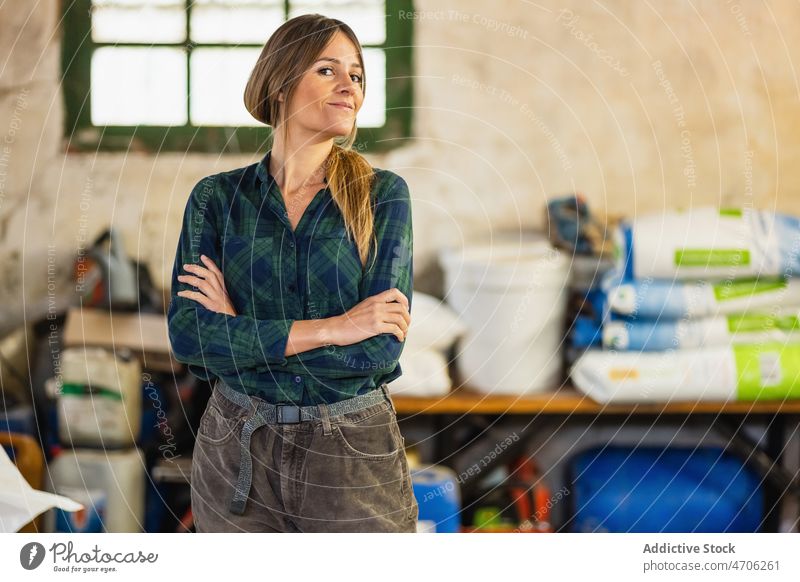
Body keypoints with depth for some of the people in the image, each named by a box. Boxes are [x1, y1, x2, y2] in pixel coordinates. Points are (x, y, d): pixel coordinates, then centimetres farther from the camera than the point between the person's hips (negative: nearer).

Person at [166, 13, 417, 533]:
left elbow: (381, 346, -14)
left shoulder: (382, 195, -4)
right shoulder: (217, 197, 0)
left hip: (354, 458, -1)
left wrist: (239, 335, -12)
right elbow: (187, 335, -12)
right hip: (237, 454, 1)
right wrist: (330, 329, -18)